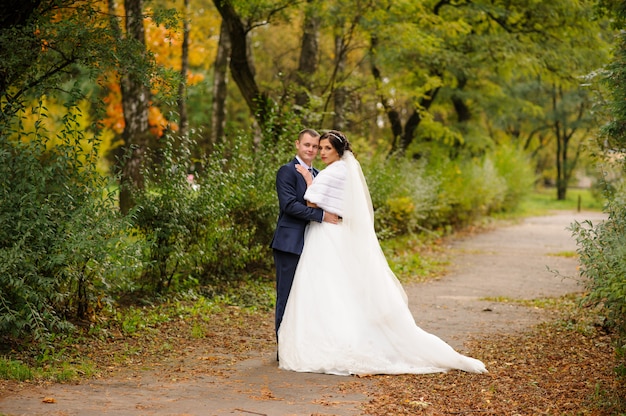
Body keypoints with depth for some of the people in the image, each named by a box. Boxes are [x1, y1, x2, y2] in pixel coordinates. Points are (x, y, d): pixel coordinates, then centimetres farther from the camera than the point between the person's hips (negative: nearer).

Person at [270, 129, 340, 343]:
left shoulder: (318, 175, 18)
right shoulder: (287, 171, -7)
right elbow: (289, 204, -18)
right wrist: (321, 215, -20)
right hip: (290, 244, -8)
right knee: (287, 298, -3)